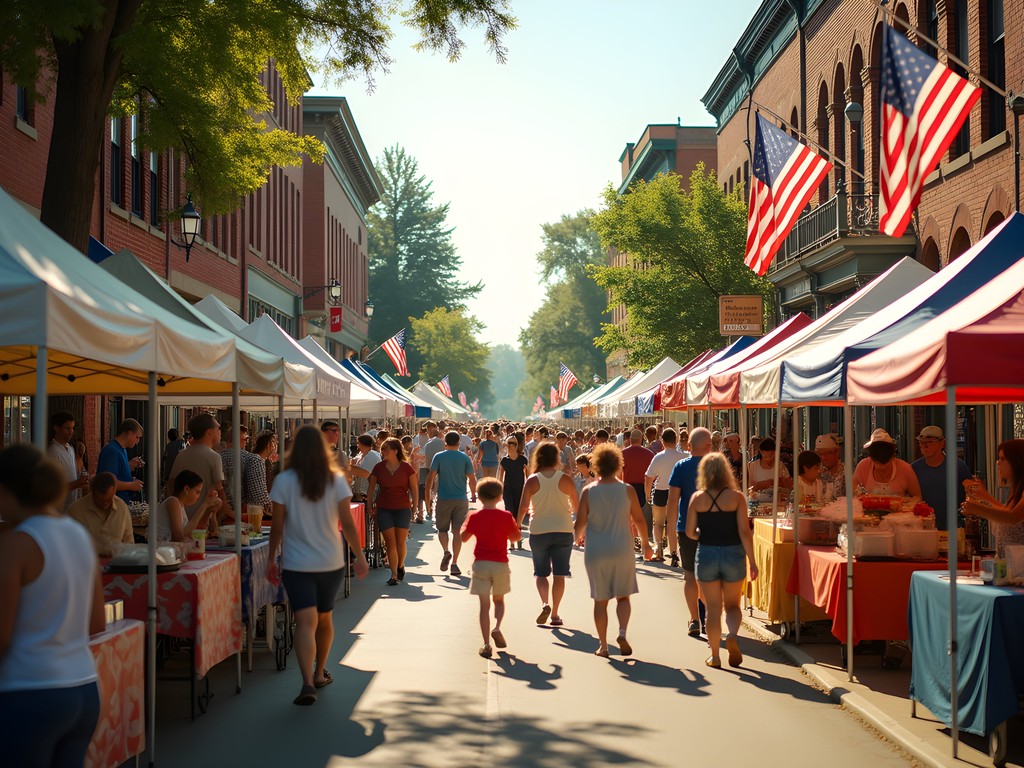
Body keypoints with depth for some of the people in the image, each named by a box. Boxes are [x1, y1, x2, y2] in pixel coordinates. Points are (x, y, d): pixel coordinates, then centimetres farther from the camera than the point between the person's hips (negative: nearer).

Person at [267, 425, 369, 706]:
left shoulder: (284, 480, -7)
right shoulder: (336, 480, -3)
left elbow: (278, 525, -4)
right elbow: (347, 523, -4)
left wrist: (271, 559, 6)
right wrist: (360, 555, 5)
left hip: (297, 564, -2)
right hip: (331, 561, 3)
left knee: (306, 621, -9)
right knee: (324, 618, 20)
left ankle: (308, 683, -24)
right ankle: (320, 673, 34)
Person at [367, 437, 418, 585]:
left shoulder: (406, 468, -5)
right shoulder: (378, 467, -1)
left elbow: (414, 489, 1)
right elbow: (371, 488, 6)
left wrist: (414, 507, 0)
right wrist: (369, 506, 2)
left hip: (403, 508, -1)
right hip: (384, 509, 1)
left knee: (400, 542, 3)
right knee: (390, 542, -4)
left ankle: (401, 566, 30)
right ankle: (394, 575, 0)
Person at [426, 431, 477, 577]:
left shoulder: (439, 457, -2)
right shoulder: (464, 458, 0)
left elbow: (431, 476, -8)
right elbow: (472, 479, 0)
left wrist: (428, 493, 2)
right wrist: (474, 494, 15)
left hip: (443, 499, -1)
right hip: (461, 499, 1)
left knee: (442, 529, 14)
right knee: (458, 531, 6)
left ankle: (446, 551, -12)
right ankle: (454, 563, 3)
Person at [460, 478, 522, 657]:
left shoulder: (475, 517, -6)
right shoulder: (506, 516, -6)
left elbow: (463, 538, 2)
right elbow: (516, 537, 3)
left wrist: (464, 526, 19)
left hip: (481, 563, -1)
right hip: (501, 564, 1)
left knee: (484, 604, 2)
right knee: (499, 599, 20)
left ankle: (486, 644, -3)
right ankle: (497, 627, -5)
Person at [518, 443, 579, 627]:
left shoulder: (532, 481, -4)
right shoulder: (565, 479, -3)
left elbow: (523, 508, -7)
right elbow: (577, 507, 3)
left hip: (538, 531, 0)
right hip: (563, 530, 0)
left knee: (541, 572, 13)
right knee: (559, 574, 8)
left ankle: (545, 603, -9)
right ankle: (555, 613, 7)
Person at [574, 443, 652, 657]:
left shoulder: (588, 491, -6)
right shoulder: (627, 490, -3)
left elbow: (580, 522, -6)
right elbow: (639, 519, 3)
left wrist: (578, 537, 17)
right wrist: (646, 544, 18)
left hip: (595, 552, 0)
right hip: (622, 550, 0)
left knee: (600, 600, 9)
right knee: (623, 596, 12)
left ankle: (603, 645, 11)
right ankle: (622, 633, -10)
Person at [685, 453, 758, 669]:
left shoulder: (697, 498, -4)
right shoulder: (736, 497, -7)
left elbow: (690, 532, -2)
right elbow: (744, 532, -10)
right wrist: (752, 562, -3)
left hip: (706, 555, 1)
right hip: (733, 554, 0)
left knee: (713, 608, 10)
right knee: (732, 604, 16)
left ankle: (714, 656, 13)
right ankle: (732, 635, -13)